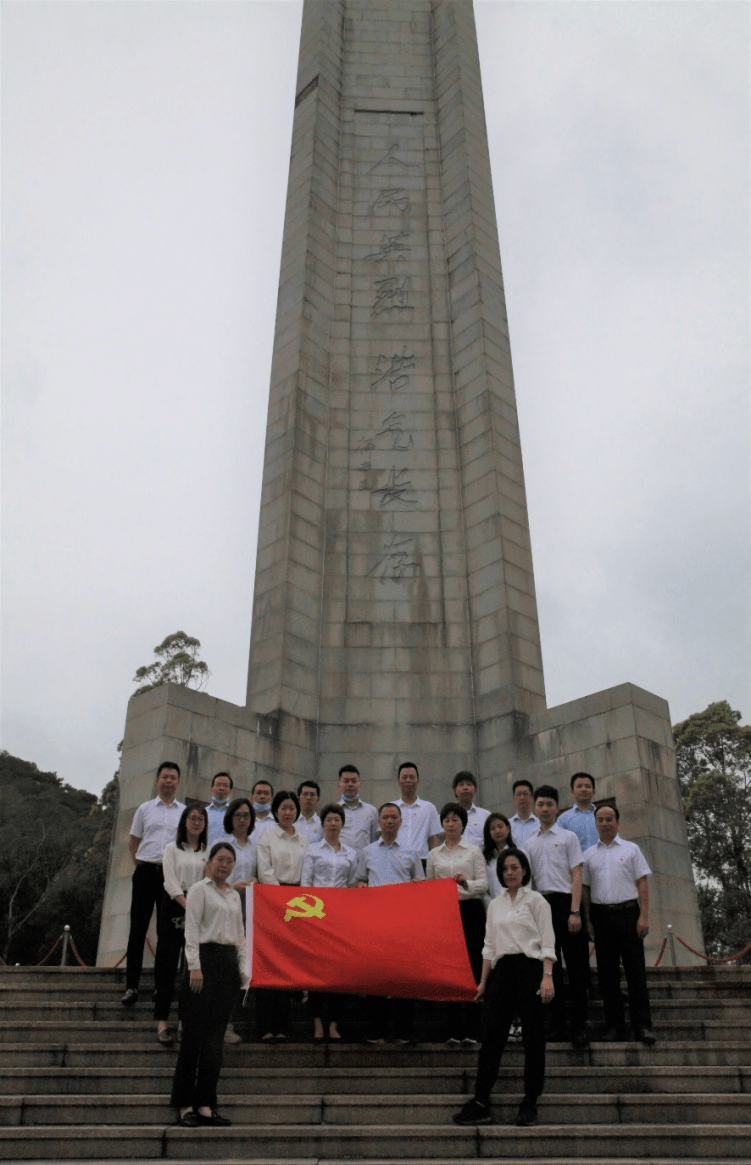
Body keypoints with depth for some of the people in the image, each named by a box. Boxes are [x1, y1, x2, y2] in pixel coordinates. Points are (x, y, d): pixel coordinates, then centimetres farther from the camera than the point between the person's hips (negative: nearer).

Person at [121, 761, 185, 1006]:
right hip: (145, 872, 0)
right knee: (138, 929, 0)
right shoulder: (145, 809, 9)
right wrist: (140, 865, 5)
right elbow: (132, 842, 15)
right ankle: (131, 985, 4)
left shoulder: (185, 812, 8)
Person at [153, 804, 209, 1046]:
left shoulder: (209, 852, 11)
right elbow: (171, 883, -5)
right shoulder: (172, 849, 4)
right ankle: (162, 1021, 0)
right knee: (167, 963, -4)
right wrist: (188, 906, -16)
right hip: (174, 907, -2)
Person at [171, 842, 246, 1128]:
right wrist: (194, 966, -17)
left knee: (216, 1037, 6)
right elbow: (191, 930, -8)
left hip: (229, 963, 6)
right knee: (195, 1034, -4)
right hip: (206, 958, -6)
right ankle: (185, 1105, 4)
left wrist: (242, 968, 11)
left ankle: (205, 1104, 10)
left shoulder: (234, 895, 17)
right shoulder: (199, 889, -1)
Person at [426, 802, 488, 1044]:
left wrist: (466, 882, -21)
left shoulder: (473, 851, 5)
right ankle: (454, 1030, 10)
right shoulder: (434, 855, 12)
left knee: (472, 968, -5)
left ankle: (471, 1030, 2)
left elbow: (483, 884, -3)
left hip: (470, 910, -2)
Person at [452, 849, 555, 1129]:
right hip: (502, 970, 4)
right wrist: (483, 981, 12)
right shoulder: (495, 905, 15)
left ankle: (530, 1104, 11)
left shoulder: (535, 900, 1)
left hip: (530, 967, -4)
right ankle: (480, 1103, 4)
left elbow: (547, 942, -5)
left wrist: (547, 977, -16)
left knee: (533, 1037, 1)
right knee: (491, 1035, 1)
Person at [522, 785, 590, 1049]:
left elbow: (576, 876, -2)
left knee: (576, 967, -4)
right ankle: (558, 1025, 15)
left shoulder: (568, 837, 5)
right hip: (542, 904, 4)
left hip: (565, 901, -4)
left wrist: (575, 911, -12)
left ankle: (579, 1027, 1)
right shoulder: (529, 843, 15)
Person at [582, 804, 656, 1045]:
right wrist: (587, 920, 3)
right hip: (601, 915, 2)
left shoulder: (631, 849, 7)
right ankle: (614, 1026, 11)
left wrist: (644, 916, -7)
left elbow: (642, 883, 2)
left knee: (635, 971, -4)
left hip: (627, 912, -2)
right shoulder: (589, 854, 12)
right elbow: (585, 889, 11)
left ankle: (642, 1025, 0)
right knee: (607, 973, 4)